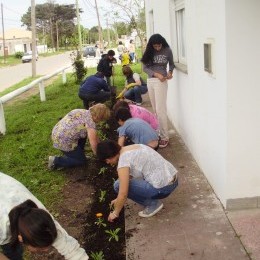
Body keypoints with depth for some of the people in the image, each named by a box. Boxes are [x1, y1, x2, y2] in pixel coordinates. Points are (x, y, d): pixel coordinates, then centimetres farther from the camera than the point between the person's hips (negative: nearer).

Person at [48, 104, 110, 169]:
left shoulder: (84, 112, 7)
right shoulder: (90, 123, -19)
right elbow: (93, 144, -13)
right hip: (63, 141, -9)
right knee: (82, 160, 10)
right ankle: (56, 161, 5)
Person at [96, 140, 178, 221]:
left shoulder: (123, 160, -15)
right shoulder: (131, 148, 12)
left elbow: (123, 194, -15)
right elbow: (130, 176, 23)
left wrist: (115, 213, 2)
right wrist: (119, 200, 27)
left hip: (163, 188, -9)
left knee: (118, 185, -6)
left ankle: (152, 204, 2)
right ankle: (152, 199, 18)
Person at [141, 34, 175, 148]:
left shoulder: (167, 51, -3)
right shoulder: (149, 52, 4)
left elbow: (171, 64, 11)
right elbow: (145, 67, -2)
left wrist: (170, 72, -10)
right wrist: (156, 74, -16)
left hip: (161, 82, -4)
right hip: (150, 81, 4)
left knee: (160, 109, -8)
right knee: (156, 109, 8)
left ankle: (164, 137, -3)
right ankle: (159, 132, 18)